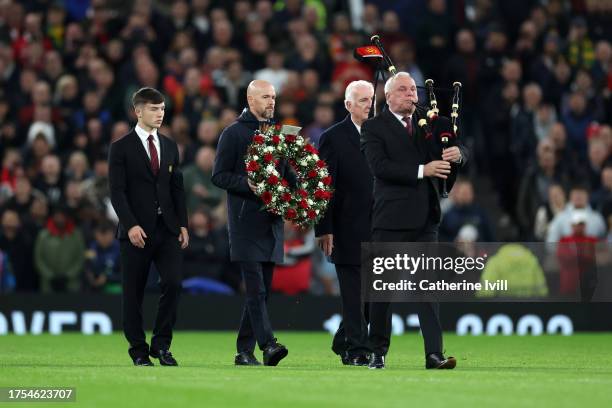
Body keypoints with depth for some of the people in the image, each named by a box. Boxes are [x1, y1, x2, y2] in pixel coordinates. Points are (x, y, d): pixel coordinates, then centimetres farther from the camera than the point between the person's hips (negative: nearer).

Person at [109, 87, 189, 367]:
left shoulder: (170, 146, 14)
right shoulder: (121, 148, -2)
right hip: (137, 230, -4)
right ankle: (139, 351, 10)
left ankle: (161, 344, 2)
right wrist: (131, 225, -18)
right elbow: (117, 191, -8)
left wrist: (182, 224, 6)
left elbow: (177, 188, 15)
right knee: (134, 293, 1)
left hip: (167, 229, 4)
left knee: (172, 283, -11)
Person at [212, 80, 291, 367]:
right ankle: (268, 345, -22)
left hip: (271, 222, 6)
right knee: (256, 288, -14)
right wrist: (248, 184, -20)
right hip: (246, 221, -6)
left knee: (262, 289, 6)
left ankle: (244, 351, 11)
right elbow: (219, 175, -5)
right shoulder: (234, 133, -1)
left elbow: (287, 173, 24)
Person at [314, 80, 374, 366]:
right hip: (348, 229, -4)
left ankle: (343, 343, 22)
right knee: (353, 291, -2)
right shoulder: (333, 138, -2)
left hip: (377, 229, 4)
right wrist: (324, 230, -10)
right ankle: (358, 350, 1)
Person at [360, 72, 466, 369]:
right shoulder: (374, 128, -1)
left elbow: (458, 150, 12)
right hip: (391, 217, -4)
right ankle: (378, 352, 13)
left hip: (425, 217, 4)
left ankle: (434, 353, -6)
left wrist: (456, 153, -13)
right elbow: (379, 166, -15)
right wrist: (421, 171, -20)